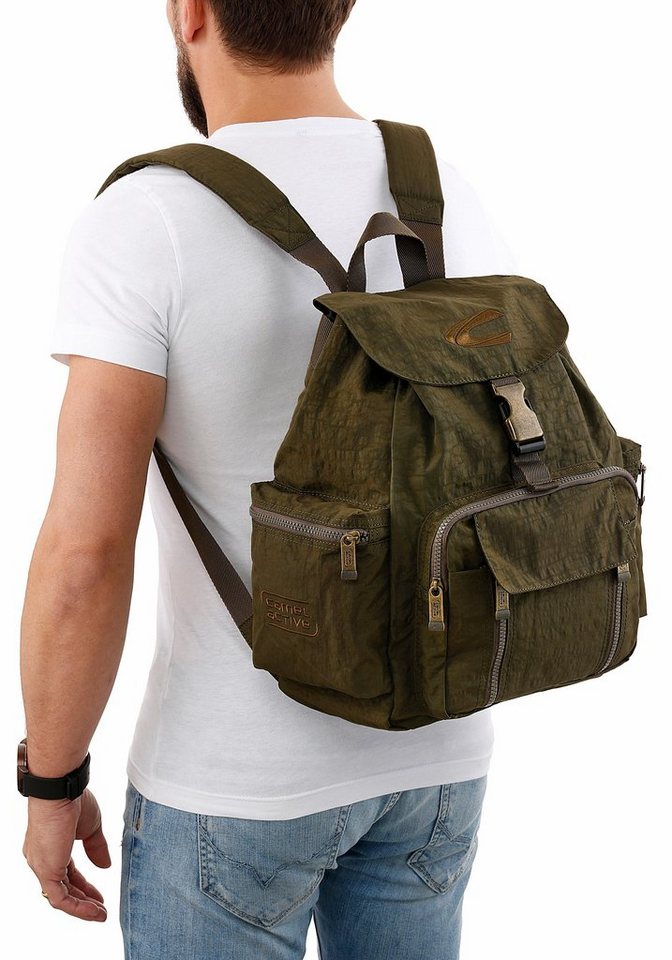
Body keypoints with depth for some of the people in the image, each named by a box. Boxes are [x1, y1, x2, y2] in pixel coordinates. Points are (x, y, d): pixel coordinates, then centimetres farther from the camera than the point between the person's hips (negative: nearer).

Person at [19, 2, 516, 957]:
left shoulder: (143, 224, -21)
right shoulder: (454, 207, -3)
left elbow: (84, 560, -22)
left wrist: (50, 786, -6)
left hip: (237, 774, -5)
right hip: (430, 752, 5)